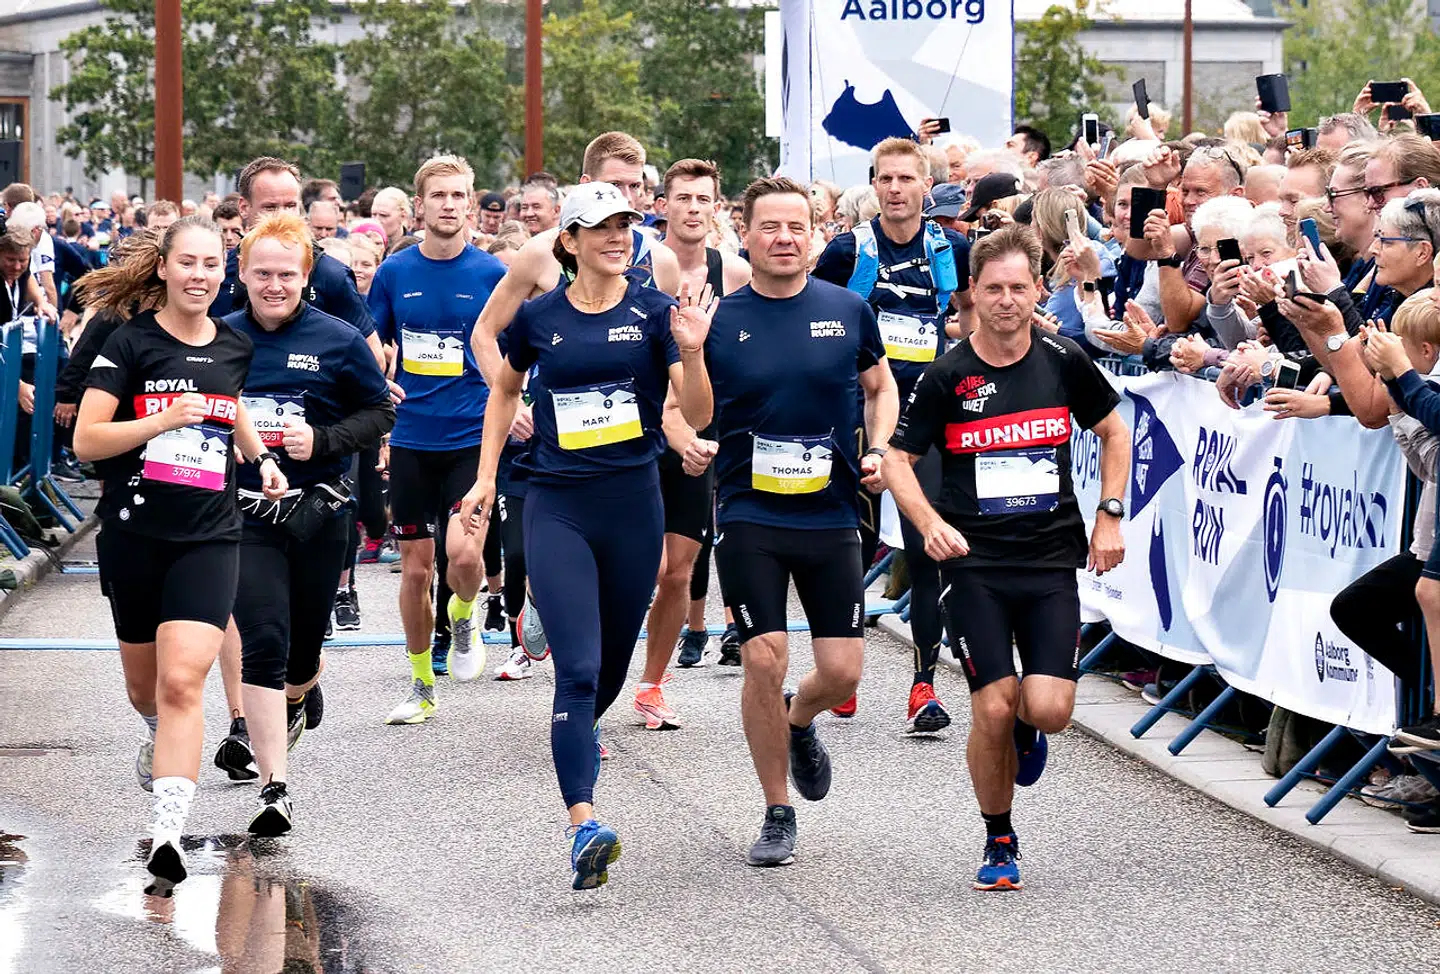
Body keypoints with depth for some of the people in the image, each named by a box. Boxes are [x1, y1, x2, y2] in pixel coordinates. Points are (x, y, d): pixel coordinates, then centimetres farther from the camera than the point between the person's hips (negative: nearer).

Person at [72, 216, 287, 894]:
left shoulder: (234, 348, 7)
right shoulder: (131, 342, -5)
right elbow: (86, 441, -10)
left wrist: (261, 459, 12)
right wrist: (163, 420, -20)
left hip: (208, 538, 1)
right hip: (133, 535, -1)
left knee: (183, 684, -16)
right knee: (145, 688, 16)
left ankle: (167, 835, -23)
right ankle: (160, 740, 52)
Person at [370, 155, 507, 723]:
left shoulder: (493, 274, -2)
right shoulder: (394, 273, 3)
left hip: (472, 437, -2)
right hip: (411, 438, 2)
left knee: (462, 553, -19)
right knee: (415, 565, 6)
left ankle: (463, 618, 15)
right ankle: (421, 686, 20)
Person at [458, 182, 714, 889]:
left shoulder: (654, 313, 0)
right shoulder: (539, 317, 2)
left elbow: (697, 417, -4)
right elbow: (505, 389, 21)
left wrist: (692, 352, -21)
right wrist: (485, 478, 16)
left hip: (633, 503, 1)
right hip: (557, 506, -1)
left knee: (612, 664, 15)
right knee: (577, 667, -14)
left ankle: (577, 736, 49)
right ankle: (584, 826, -22)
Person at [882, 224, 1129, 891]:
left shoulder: (1065, 363, 1)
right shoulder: (947, 377, -4)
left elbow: (1115, 434, 16)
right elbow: (898, 461, 2)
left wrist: (1109, 516, 6)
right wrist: (931, 523, -15)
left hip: (1052, 561, 1)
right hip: (973, 564, -1)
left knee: (1048, 709, -12)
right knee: (993, 711, -6)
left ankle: (1026, 730, 27)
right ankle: (999, 841, 15)